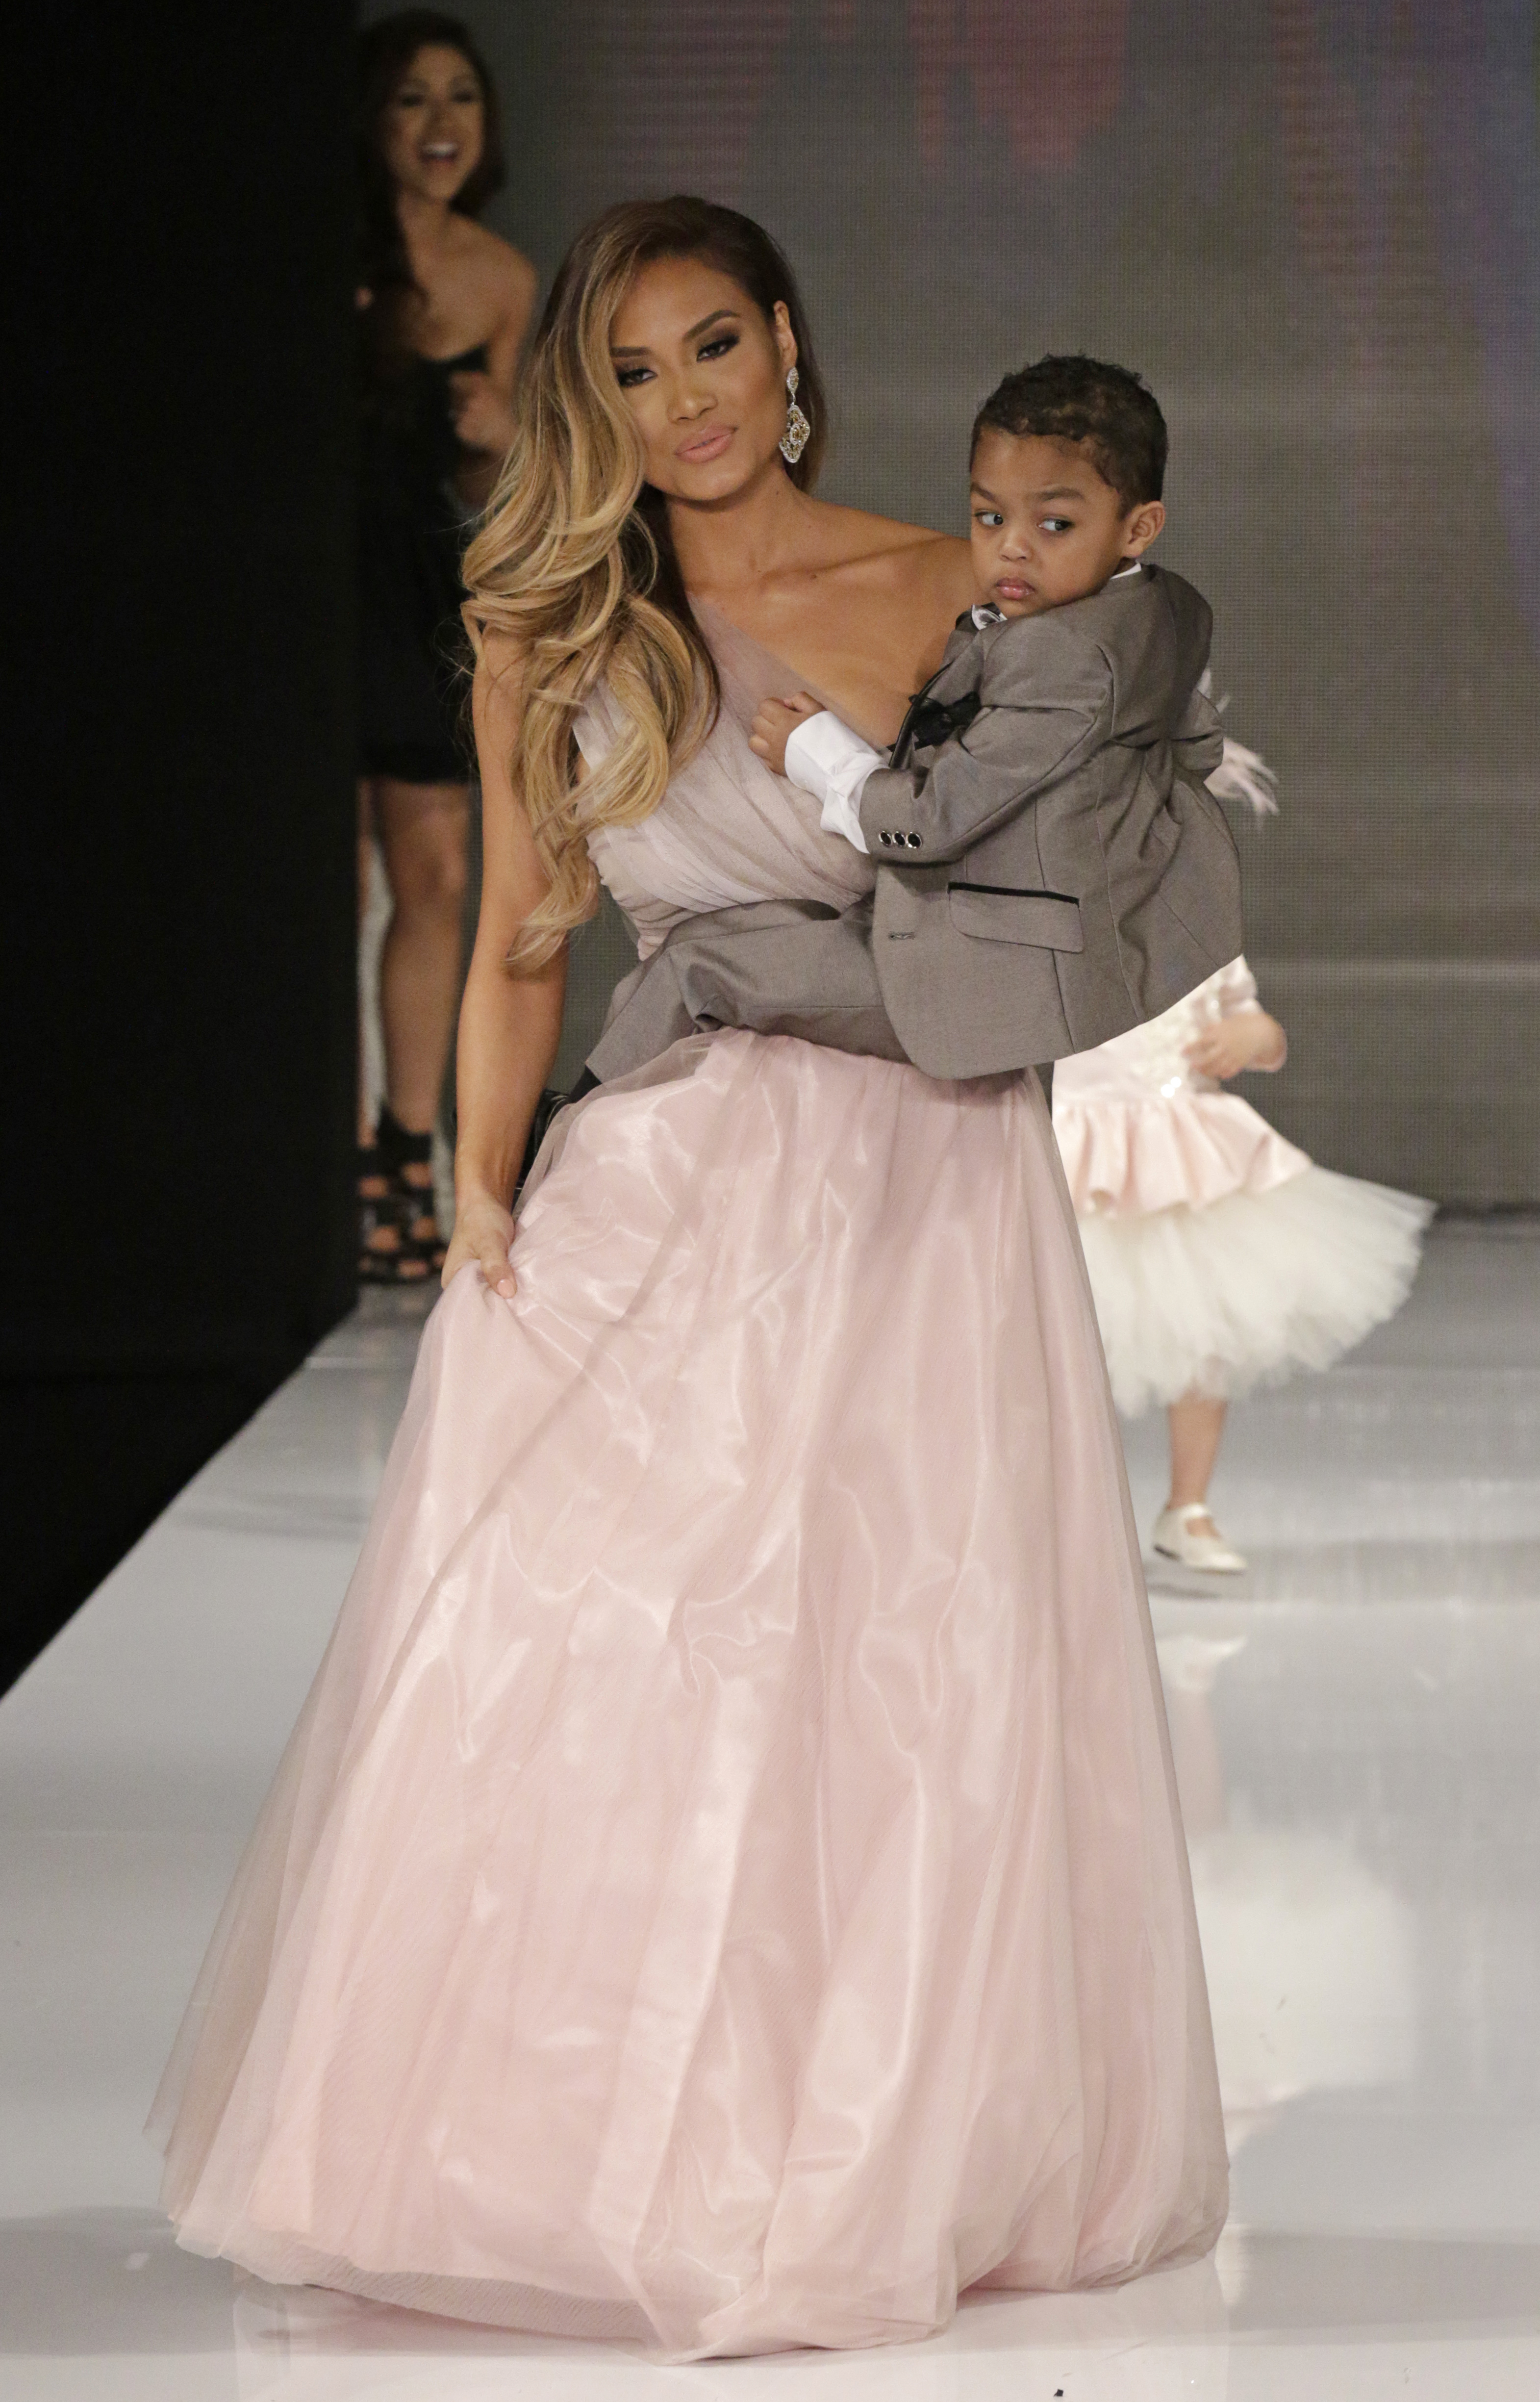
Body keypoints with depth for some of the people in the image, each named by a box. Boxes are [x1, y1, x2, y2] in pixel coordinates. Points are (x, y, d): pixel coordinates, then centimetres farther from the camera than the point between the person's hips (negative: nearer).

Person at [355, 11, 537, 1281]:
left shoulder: (502, 278, 6)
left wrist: (496, 437, -7)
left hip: (416, 587, 5)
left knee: (435, 877, 4)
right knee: (333, 881, -6)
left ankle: (412, 1157, 12)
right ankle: (352, 1170, -2)